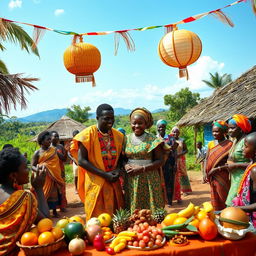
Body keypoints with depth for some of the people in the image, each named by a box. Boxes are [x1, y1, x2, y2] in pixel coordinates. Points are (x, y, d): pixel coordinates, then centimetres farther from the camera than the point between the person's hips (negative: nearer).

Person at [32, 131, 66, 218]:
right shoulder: (37, 153, -4)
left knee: (55, 193, 7)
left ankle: (54, 211, 21)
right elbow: (33, 166, -5)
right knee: (44, 193, 0)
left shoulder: (54, 150, 5)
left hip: (55, 176, 3)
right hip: (44, 177, -3)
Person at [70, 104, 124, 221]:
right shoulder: (89, 134, -9)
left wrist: (118, 170, -5)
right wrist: (104, 174, -15)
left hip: (114, 183, 5)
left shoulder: (118, 135, 7)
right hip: (95, 183, -4)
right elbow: (81, 160, -12)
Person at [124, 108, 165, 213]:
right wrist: (125, 165, -8)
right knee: (132, 208, 4)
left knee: (150, 207, -1)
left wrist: (142, 168, -16)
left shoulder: (152, 140, -3)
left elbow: (160, 161, -5)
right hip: (130, 180, 3)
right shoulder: (126, 139, 8)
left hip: (149, 180, -3)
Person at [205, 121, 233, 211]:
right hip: (212, 176, 5)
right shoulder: (211, 144, 7)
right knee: (215, 197, 14)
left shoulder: (229, 144, -9)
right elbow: (207, 159, 10)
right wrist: (205, 173, 3)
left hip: (223, 175, -5)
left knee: (223, 196, 4)